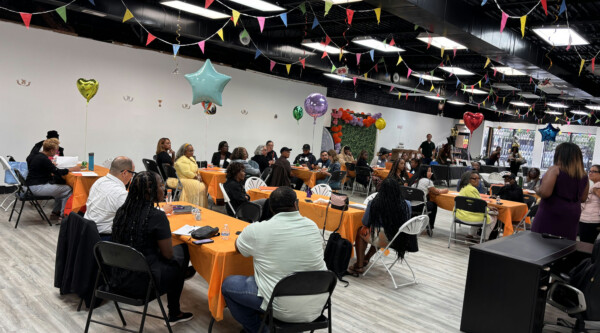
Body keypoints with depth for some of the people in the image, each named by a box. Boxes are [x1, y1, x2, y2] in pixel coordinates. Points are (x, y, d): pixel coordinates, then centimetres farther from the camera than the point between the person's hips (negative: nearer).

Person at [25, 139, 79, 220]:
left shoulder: (35, 155, 8)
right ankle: (63, 215, 0)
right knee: (68, 189, -9)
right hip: (37, 187, -10)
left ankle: (55, 212, 20)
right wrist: (73, 169, -10)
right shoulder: (43, 159, -21)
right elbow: (57, 172, -19)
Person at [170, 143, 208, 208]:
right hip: (184, 180, -10)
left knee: (203, 186, -10)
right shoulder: (182, 160, -15)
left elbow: (196, 170, 23)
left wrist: (198, 175, 2)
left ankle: (202, 206, -10)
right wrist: (196, 177, -14)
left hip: (193, 179, 10)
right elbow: (186, 172, -23)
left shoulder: (191, 158, 17)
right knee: (199, 187, -26)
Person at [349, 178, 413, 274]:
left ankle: (359, 266, 25)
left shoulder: (373, 203, -9)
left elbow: (365, 224, 3)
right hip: (401, 240, 5)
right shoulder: (406, 205, -3)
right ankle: (366, 259, 46)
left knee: (360, 231, 23)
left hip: (383, 240, -4)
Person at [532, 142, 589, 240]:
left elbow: (545, 193, -21)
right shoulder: (583, 175, 6)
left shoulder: (555, 170, -12)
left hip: (552, 214, -6)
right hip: (572, 216, 6)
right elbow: (583, 198, 15)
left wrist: (538, 191, -1)